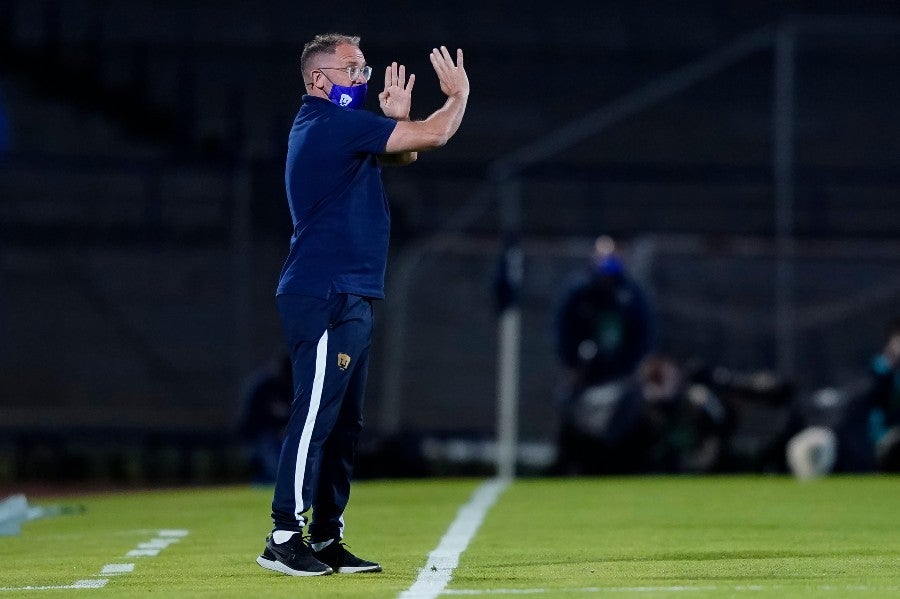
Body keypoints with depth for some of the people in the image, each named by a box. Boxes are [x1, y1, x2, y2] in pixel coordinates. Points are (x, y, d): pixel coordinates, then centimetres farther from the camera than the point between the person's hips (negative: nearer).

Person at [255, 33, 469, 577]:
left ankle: (326, 539, 13)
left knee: (343, 423, 10)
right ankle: (284, 537, -14)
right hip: (325, 297, -10)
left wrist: (397, 117, 10)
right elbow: (433, 137, -12)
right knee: (315, 415, -12)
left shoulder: (329, 127, 20)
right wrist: (459, 94, 5)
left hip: (348, 299, 10)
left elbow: (403, 154, 28)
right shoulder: (334, 124, -11)